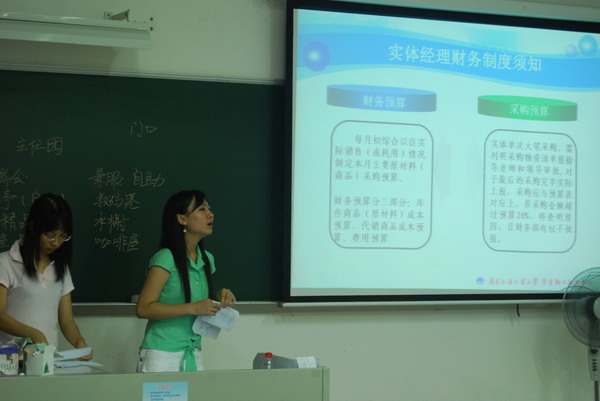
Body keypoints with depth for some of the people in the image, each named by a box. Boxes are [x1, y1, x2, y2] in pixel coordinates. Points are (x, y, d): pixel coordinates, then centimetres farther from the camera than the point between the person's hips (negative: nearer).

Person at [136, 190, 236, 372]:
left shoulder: (207, 259, 9)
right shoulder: (165, 259, -13)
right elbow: (143, 308, -18)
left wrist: (220, 296, 2)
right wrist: (193, 308, -23)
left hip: (193, 355, 7)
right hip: (162, 355, -6)